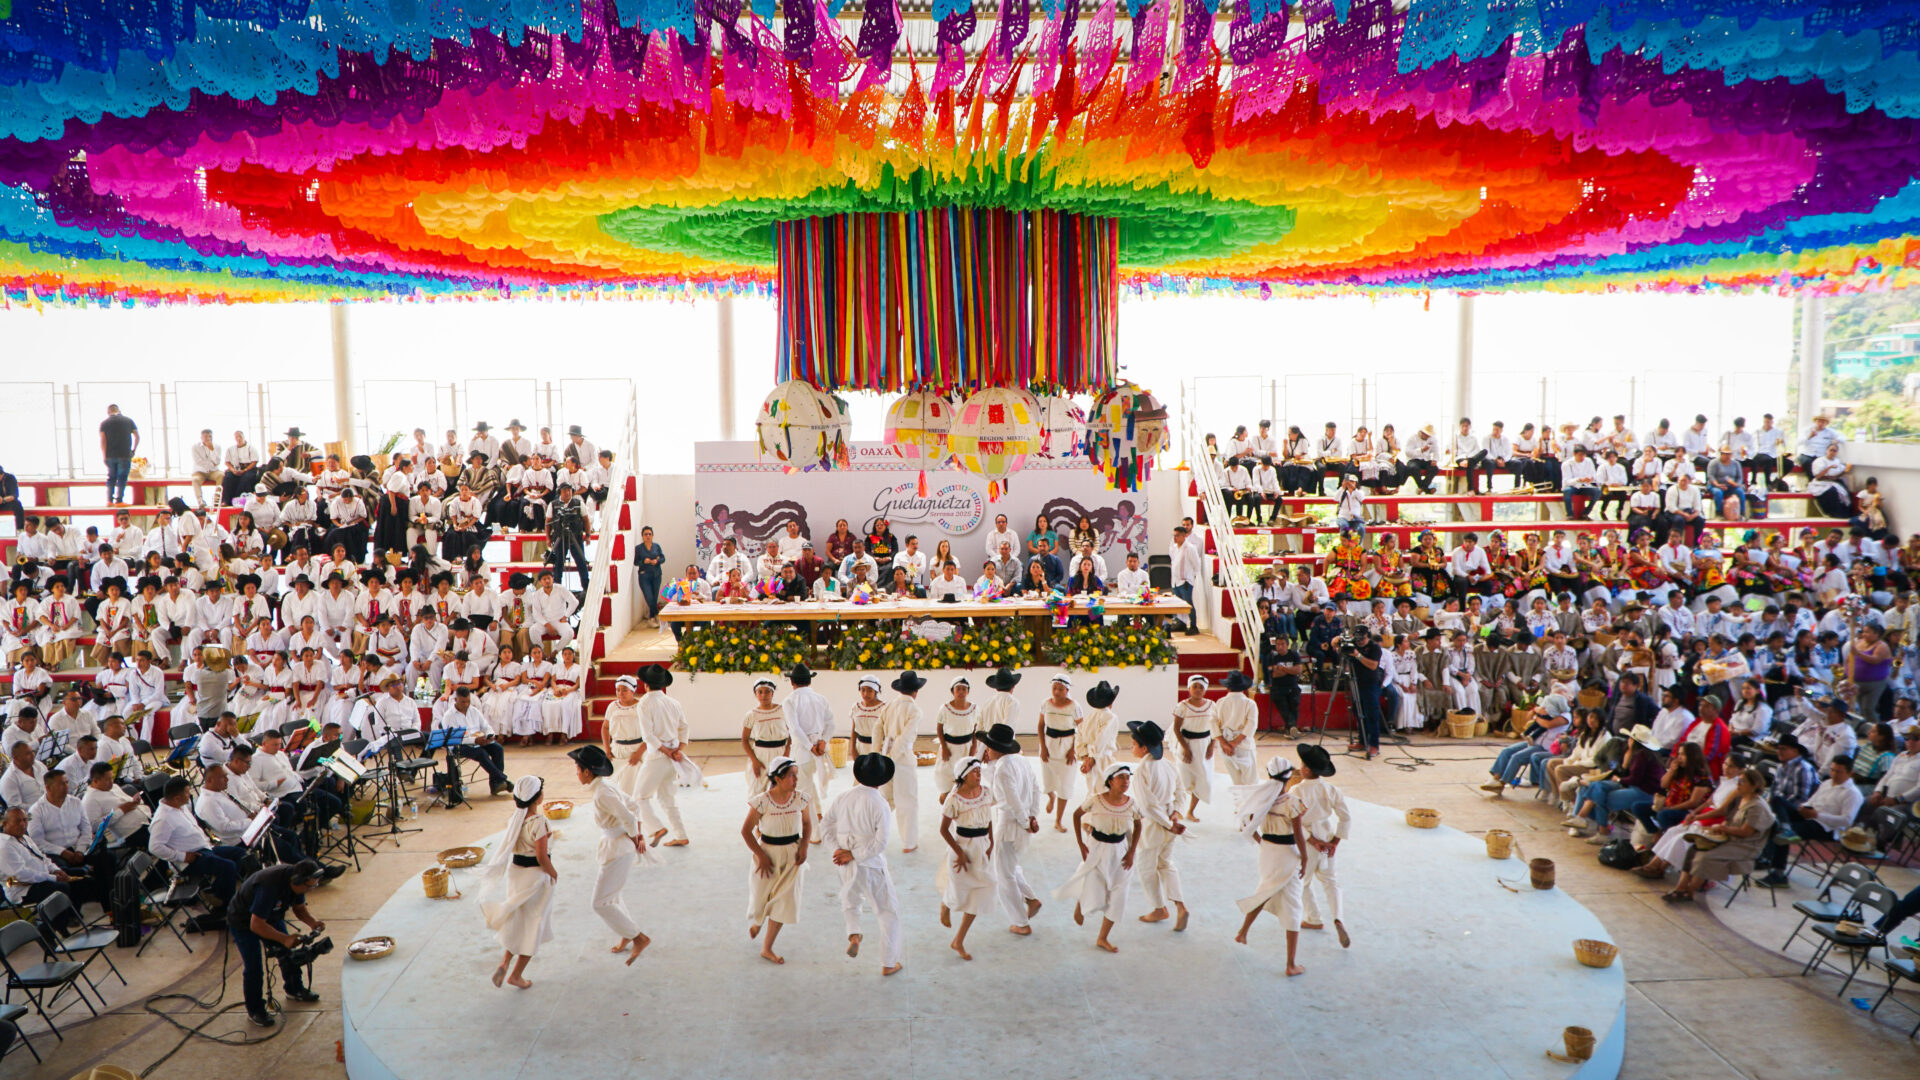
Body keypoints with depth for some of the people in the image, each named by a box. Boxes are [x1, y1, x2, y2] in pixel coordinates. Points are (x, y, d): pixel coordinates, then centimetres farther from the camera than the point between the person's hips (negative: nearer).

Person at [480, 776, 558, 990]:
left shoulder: (515, 818, -2)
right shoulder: (538, 821, -24)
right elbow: (541, 857, -21)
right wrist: (554, 874, -6)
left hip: (515, 871, 7)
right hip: (535, 876, -7)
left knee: (518, 922, 24)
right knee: (533, 926, 11)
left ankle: (504, 963, 12)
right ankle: (517, 974, 19)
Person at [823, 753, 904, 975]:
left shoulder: (844, 796, -3)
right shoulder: (879, 804, -18)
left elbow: (826, 826, 2)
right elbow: (880, 842, -21)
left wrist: (838, 849, -5)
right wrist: (853, 854, -13)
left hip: (846, 867, 5)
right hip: (871, 867, -4)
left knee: (850, 901, 34)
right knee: (889, 912, 14)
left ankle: (853, 934, 10)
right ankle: (888, 963, 19)